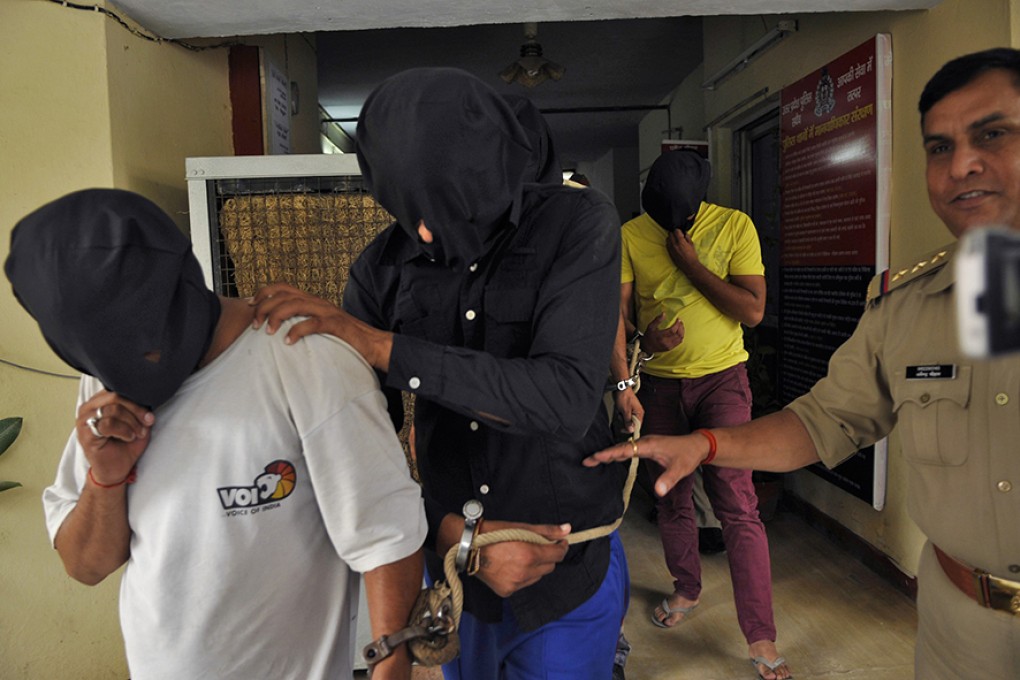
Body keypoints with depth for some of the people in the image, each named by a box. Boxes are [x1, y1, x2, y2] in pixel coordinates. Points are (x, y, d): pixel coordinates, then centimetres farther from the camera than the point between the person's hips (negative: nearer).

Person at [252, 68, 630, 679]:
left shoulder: (579, 224, -15)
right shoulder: (383, 267, -7)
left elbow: (566, 401, -28)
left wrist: (379, 346, -28)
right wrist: (456, 535, -18)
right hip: (453, 565, 3)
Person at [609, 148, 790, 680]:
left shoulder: (734, 226, -6)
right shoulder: (630, 235, -3)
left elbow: (753, 310, -12)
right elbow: (617, 313, -6)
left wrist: (690, 263, -17)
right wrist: (623, 383, -19)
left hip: (722, 377, -2)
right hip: (659, 382, 3)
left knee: (737, 505, -7)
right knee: (671, 497, 13)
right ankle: (686, 590, 37)